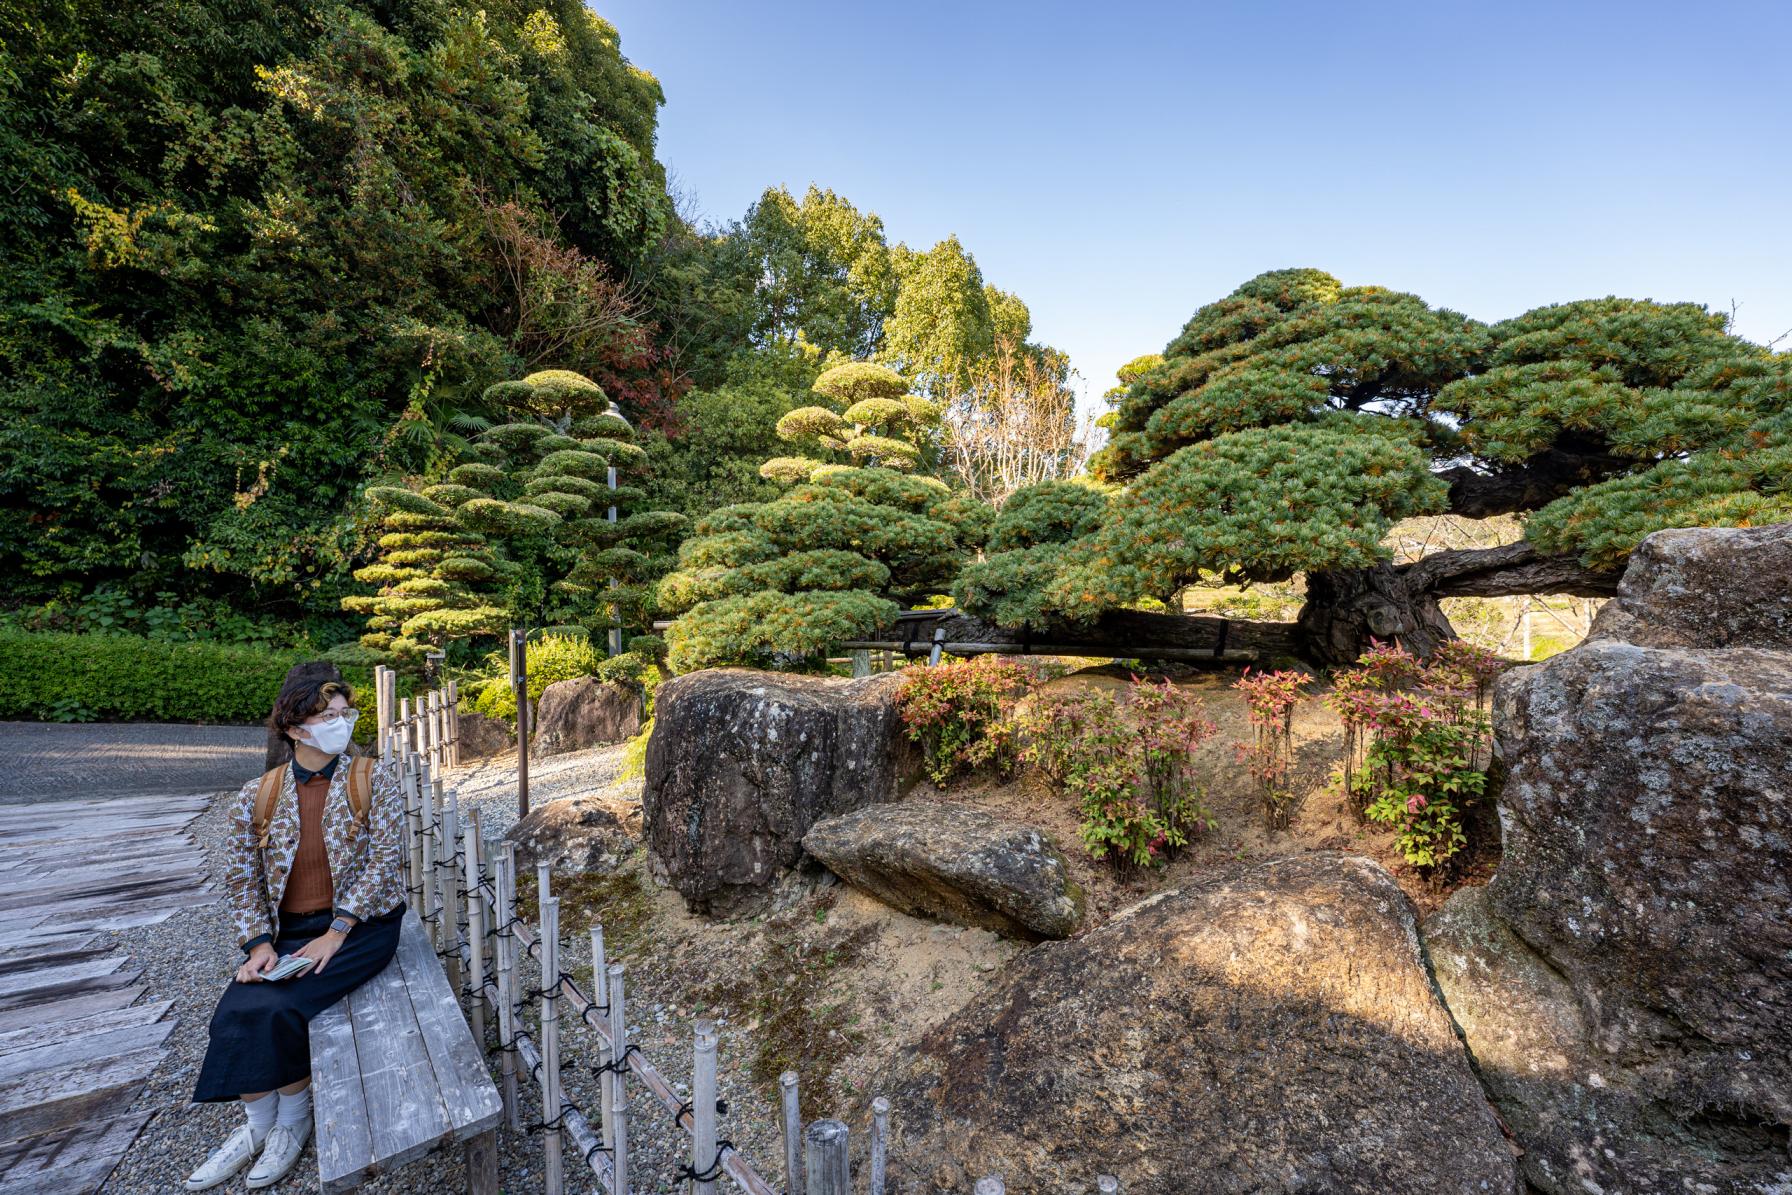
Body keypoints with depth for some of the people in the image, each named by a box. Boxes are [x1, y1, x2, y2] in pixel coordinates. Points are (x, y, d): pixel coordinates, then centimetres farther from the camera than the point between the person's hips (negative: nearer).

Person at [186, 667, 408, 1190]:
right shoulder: (256, 797, 2)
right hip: (289, 929, 4)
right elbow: (242, 878, 6)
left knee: (278, 1008, -21)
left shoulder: (376, 779, -8)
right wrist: (259, 943, -8)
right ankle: (257, 1125, 11)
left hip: (362, 925, -4)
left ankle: (292, 1121, 7)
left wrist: (336, 933, -17)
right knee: (235, 1012, -17)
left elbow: (384, 858, -13)